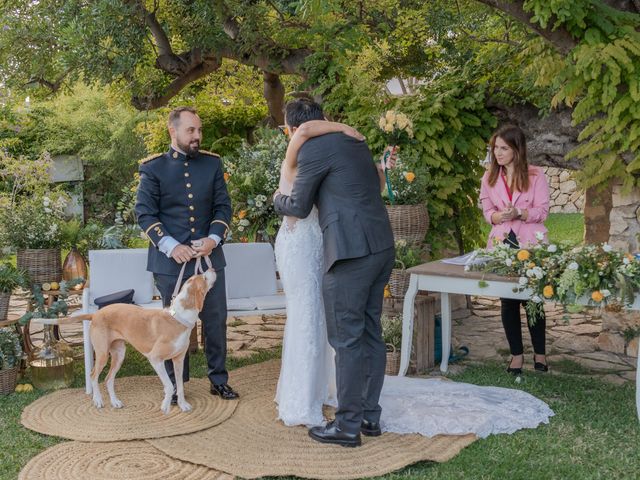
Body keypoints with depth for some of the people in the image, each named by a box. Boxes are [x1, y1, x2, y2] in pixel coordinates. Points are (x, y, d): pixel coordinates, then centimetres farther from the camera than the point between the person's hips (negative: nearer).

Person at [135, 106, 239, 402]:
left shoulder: (212, 163, 7)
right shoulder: (153, 168, -1)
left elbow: (223, 206, 7)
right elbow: (145, 213, -4)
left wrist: (213, 239, -9)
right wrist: (171, 246, -15)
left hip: (209, 256, 3)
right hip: (171, 260, -2)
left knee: (216, 321, 8)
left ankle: (219, 380, 22)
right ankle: (175, 386, 20)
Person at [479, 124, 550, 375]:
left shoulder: (535, 175, -2)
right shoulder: (489, 177, 8)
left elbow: (542, 211, -6)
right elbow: (487, 212, 6)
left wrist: (519, 213, -23)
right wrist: (499, 216, -17)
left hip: (530, 244, -3)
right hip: (502, 244, 3)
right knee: (508, 301, 5)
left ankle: (539, 353, 19)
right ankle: (516, 354, 17)